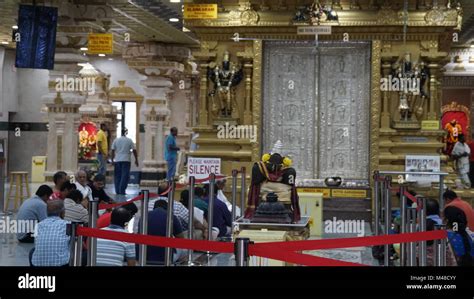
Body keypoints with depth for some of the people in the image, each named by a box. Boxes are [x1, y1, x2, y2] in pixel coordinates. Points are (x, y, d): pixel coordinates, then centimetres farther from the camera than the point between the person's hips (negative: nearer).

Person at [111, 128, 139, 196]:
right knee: (125, 176, -2)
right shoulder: (129, 140, -1)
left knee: (117, 176, 9)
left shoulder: (116, 140, 4)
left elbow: (113, 151, 3)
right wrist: (136, 160, 6)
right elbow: (134, 150, -1)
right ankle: (122, 191, -10)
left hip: (117, 160, 2)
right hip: (126, 160, -2)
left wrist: (112, 160, 9)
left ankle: (117, 191, 9)